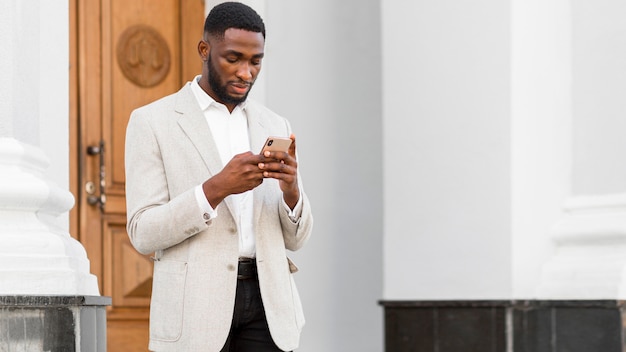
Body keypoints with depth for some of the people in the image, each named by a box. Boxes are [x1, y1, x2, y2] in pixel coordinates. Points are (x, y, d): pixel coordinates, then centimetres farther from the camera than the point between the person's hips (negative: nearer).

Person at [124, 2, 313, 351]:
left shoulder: (274, 127, 13)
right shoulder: (152, 122, 0)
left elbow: (294, 237, 12)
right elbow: (144, 233, -8)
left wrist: (290, 187, -11)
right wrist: (217, 187, -21)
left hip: (265, 299, 4)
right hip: (195, 307, -4)